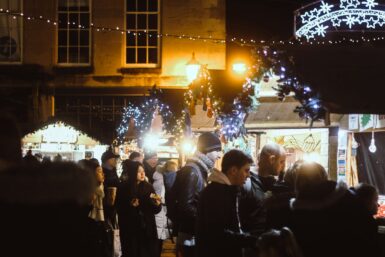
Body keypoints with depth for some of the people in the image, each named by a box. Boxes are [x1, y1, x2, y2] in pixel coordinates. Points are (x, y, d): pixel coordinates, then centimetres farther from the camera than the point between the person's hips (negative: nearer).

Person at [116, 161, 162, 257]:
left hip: (147, 228, 2)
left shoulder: (148, 187, 6)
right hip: (130, 229, -2)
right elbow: (119, 208, -1)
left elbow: (155, 210, 5)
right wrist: (130, 205, -16)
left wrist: (157, 204, -16)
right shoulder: (123, 188, -2)